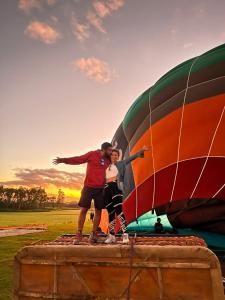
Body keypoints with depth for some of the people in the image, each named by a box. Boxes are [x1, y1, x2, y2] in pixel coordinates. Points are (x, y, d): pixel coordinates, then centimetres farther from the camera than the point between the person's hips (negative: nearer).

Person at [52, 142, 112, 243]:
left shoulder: (108, 160, 8)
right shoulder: (92, 154, -5)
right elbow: (78, 159, -8)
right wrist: (64, 160, -17)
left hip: (101, 189, 4)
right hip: (89, 187, -4)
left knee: (98, 211, 5)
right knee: (83, 209, -2)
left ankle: (93, 234, 16)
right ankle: (79, 234, 7)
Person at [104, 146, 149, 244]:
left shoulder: (120, 164, 12)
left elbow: (132, 157, 5)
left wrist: (141, 151, -3)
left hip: (116, 187, -3)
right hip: (107, 188, 3)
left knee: (118, 210, -13)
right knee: (110, 212, 6)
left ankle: (124, 234, -10)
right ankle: (111, 235, 12)